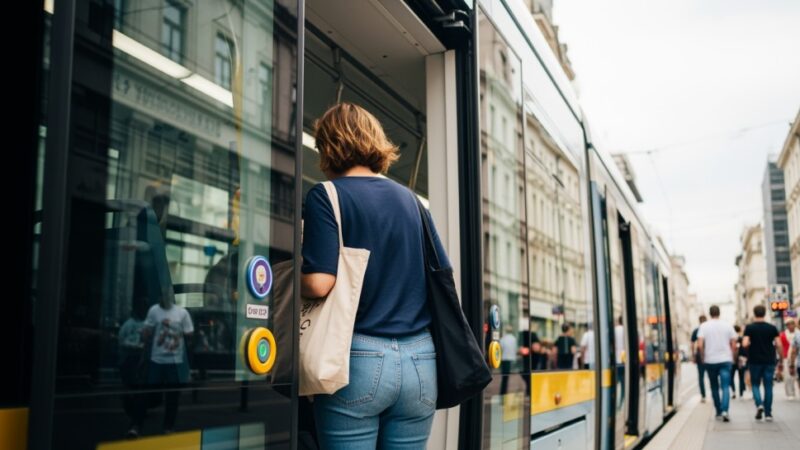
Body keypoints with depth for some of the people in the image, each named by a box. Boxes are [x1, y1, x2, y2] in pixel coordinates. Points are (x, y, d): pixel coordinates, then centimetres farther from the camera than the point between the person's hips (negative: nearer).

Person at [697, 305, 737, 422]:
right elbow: (733, 345, 1)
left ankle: (719, 412, 19)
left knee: (714, 387, 13)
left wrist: (703, 357, 5)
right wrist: (731, 357, 14)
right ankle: (724, 411, -20)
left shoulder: (704, 326, -3)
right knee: (725, 387, -3)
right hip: (725, 360, 0)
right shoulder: (727, 325, 1)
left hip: (710, 361, 0)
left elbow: (700, 344, -10)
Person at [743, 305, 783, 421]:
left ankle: (759, 404, -13)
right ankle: (768, 413, 7)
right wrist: (781, 358, 6)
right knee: (768, 386, 6)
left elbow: (745, 344, -15)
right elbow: (779, 345, -5)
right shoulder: (772, 328, 1)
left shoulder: (749, 328, -5)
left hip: (755, 361, -1)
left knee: (755, 384, 12)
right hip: (769, 361, 1)